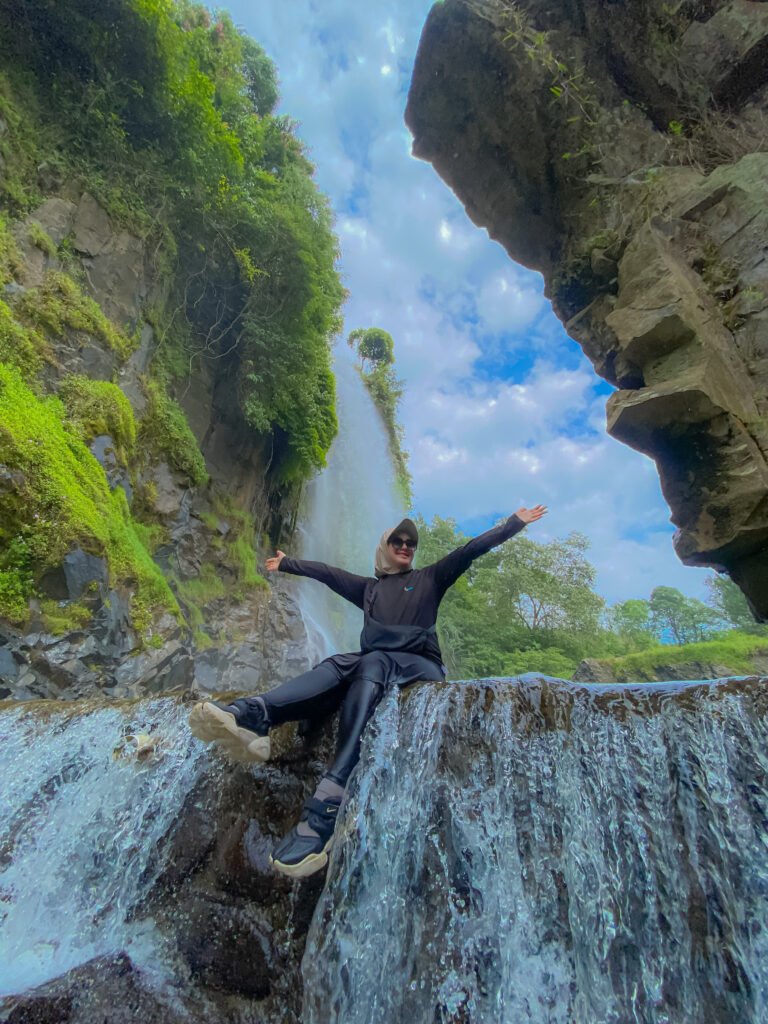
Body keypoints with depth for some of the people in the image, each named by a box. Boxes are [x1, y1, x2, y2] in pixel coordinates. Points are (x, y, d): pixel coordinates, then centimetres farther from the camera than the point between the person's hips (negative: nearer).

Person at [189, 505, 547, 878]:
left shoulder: (430, 578, 16)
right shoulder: (368, 586, 25)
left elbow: (472, 549, 10)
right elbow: (326, 572, 32)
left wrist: (516, 522, 6)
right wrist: (287, 564, 41)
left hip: (420, 665, -3)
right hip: (373, 662, 4)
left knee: (371, 664, -37)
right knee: (336, 665, -30)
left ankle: (327, 807, -54)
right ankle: (251, 717, -59)